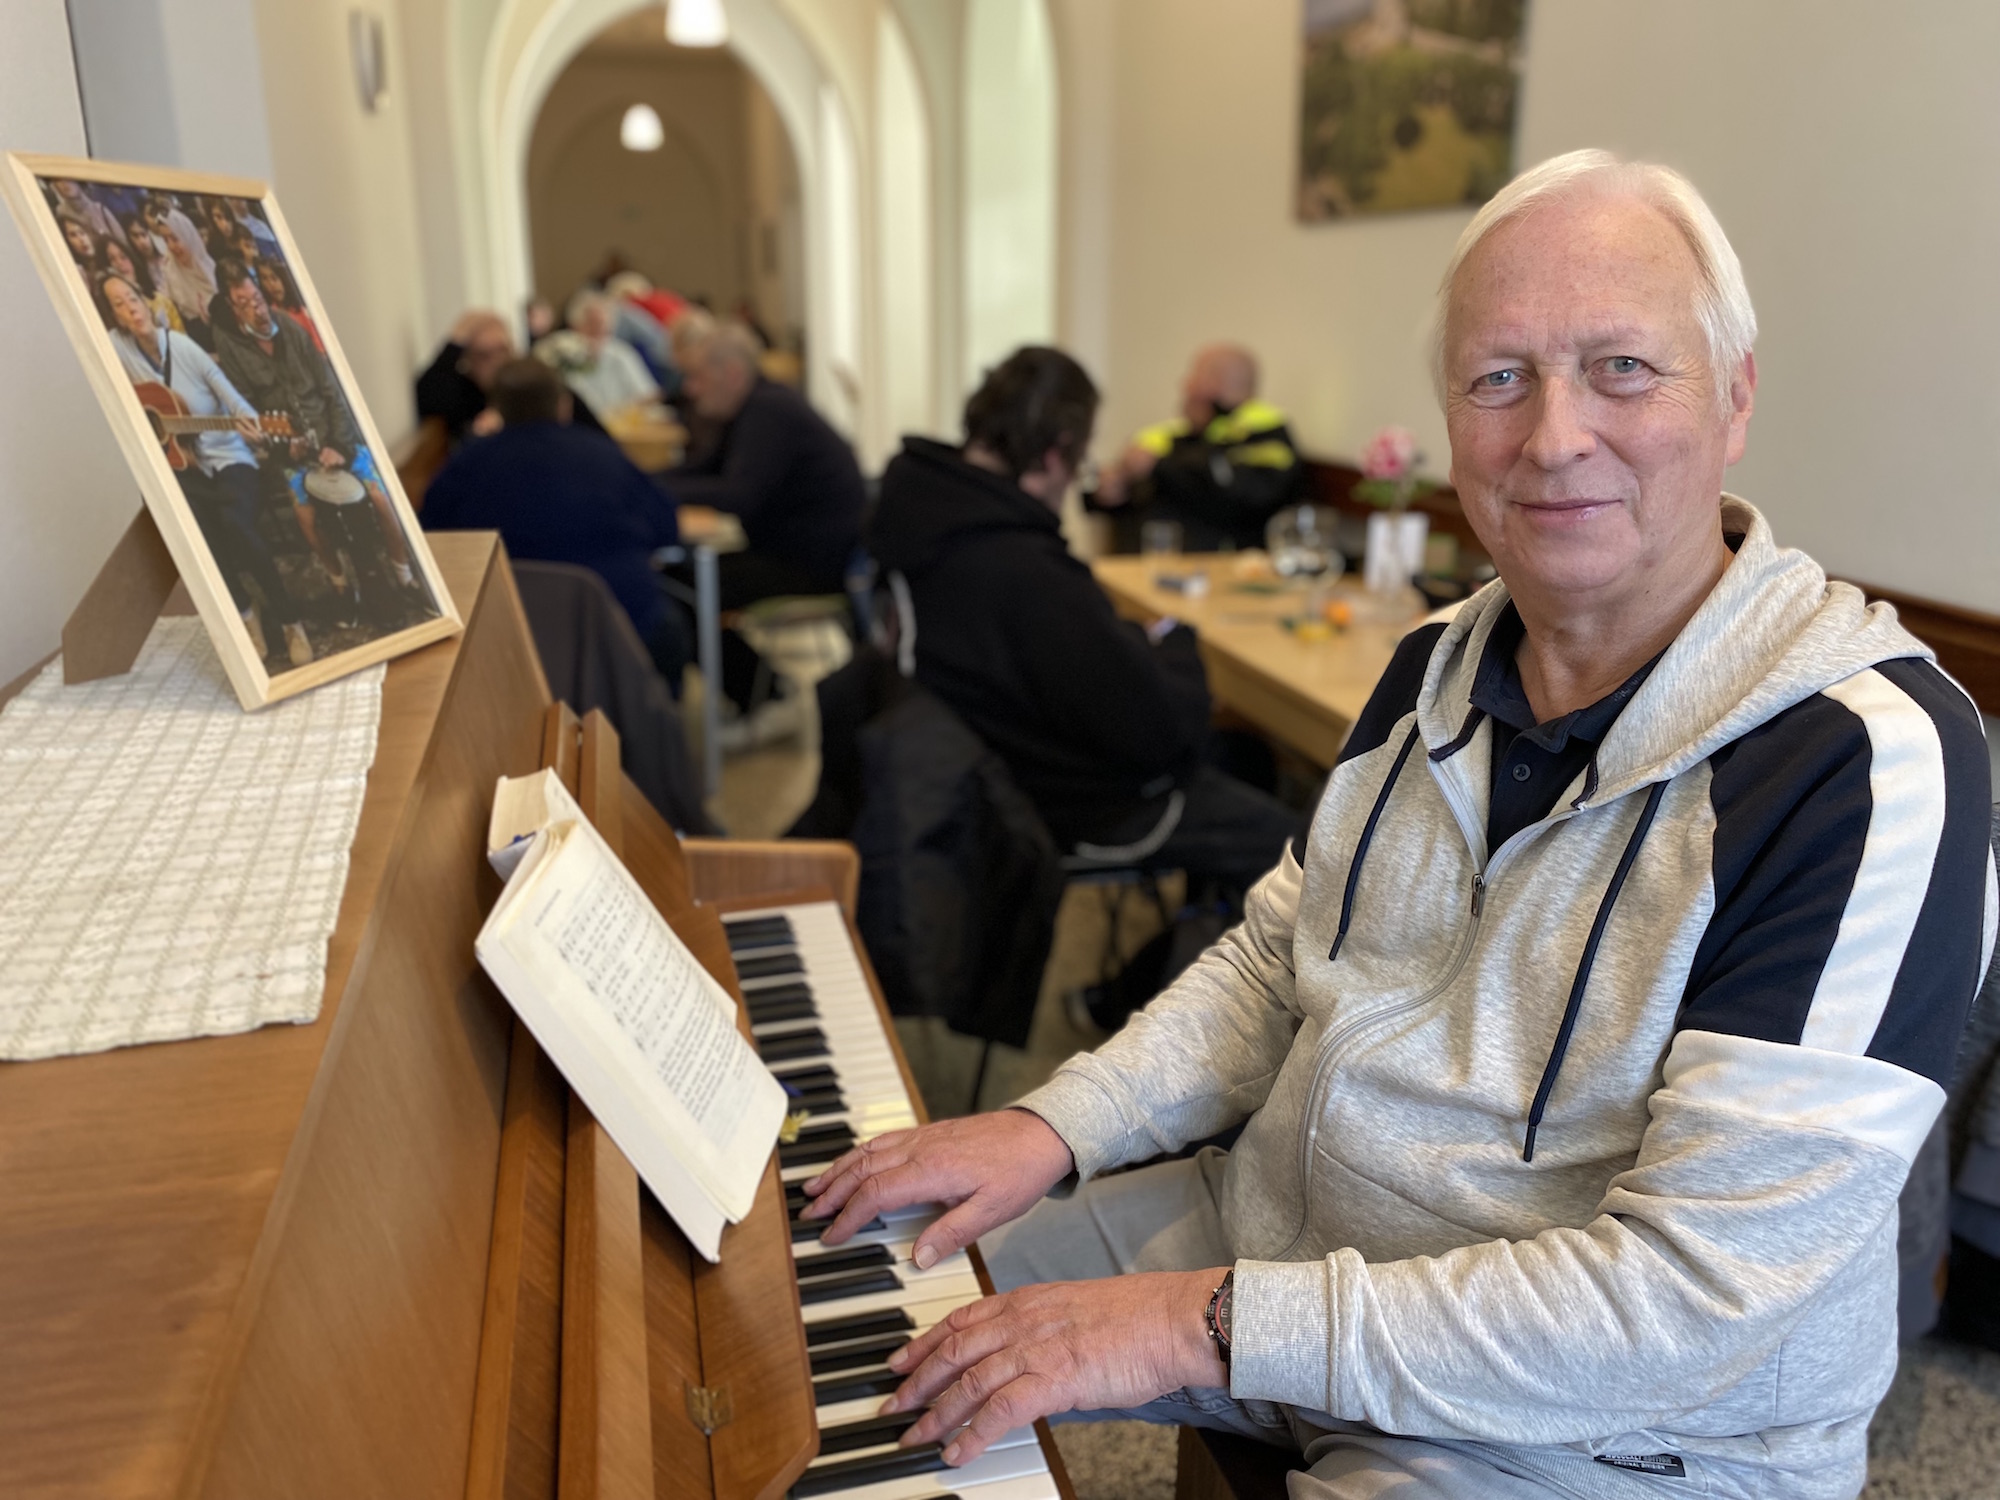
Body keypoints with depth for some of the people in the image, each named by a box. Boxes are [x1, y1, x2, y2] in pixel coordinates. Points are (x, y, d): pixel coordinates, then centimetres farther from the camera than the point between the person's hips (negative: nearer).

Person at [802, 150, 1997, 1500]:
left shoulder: (1876, 764, -24)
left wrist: (1212, 1324, -29)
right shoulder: (1441, 667, 0)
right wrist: (1057, 1124, -8)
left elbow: (1689, 1307, -27)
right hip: (1284, 1227, 6)